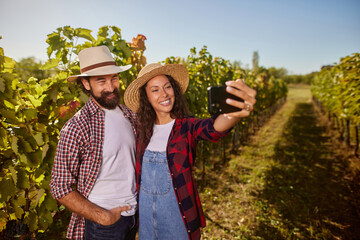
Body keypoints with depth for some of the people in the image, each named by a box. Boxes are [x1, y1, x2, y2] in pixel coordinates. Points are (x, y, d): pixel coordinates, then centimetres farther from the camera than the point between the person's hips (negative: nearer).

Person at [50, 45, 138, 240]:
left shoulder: (130, 116, -1)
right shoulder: (76, 128, -18)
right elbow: (61, 189, -14)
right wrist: (104, 217, -16)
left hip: (133, 215, 5)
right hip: (101, 224, -5)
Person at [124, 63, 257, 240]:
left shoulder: (187, 127, -15)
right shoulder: (143, 131, -2)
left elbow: (213, 128, -37)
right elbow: (139, 172, 8)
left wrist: (236, 114, -57)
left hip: (179, 213, -3)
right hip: (146, 212, 4)